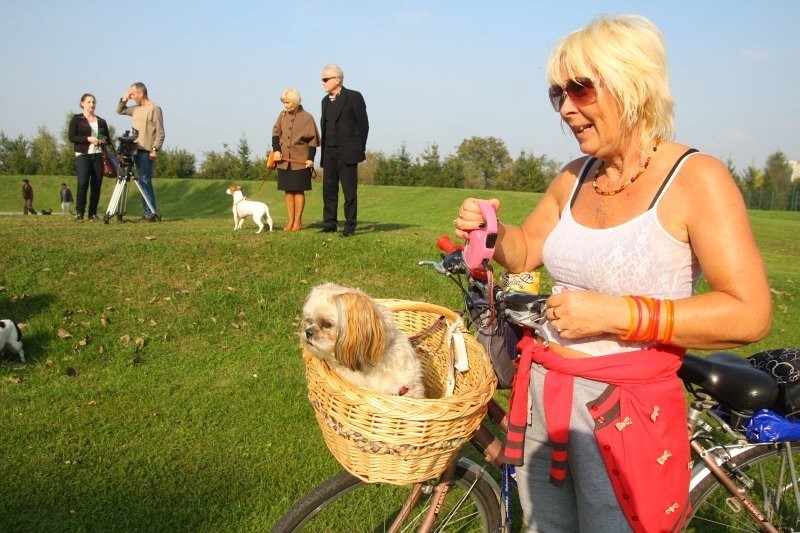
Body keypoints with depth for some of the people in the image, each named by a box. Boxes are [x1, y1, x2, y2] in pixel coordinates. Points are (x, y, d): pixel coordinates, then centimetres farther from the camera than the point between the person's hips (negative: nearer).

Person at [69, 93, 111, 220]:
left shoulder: (101, 121, 16)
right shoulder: (76, 119, 6)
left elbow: (108, 139, 20)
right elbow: (72, 137, -2)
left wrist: (103, 140, -3)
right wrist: (88, 139, -15)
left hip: (98, 156, 4)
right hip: (82, 155, -4)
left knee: (96, 185, -1)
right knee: (83, 183, -17)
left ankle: (93, 213, 6)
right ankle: (79, 211, -6)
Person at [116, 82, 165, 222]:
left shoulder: (154, 109, -7)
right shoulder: (136, 109, 16)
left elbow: (160, 132, -11)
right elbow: (120, 111, 32)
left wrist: (155, 149, -18)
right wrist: (124, 99, 16)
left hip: (147, 152, -8)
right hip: (136, 150, 8)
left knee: (145, 181, -12)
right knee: (143, 182, 7)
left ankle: (151, 213, -11)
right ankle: (150, 213, 10)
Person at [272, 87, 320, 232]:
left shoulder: (307, 117, -4)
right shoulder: (283, 115, 7)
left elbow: (313, 140, -3)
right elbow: (276, 133, 9)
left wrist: (310, 158, -9)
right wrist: (276, 150, -5)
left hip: (300, 160, -4)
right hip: (284, 160, 4)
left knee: (299, 191, 1)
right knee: (288, 191, 7)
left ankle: (298, 221, 9)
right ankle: (290, 220, 13)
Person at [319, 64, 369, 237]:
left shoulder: (354, 97, -4)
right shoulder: (325, 100, 16)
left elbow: (363, 124, -4)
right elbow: (324, 125, 17)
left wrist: (360, 149, -6)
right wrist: (324, 150, 9)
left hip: (347, 153, -6)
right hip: (329, 153, 7)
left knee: (349, 190, -1)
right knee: (329, 189, 8)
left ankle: (350, 226, 5)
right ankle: (329, 224, 15)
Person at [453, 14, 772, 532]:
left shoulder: (695, 179, -12)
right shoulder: (574, 177, 6)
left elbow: (750, 314, -18)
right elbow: (526, 251, 19)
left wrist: (615, 312, -22)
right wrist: (489, 230, -3)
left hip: (626, 413, -5)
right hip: (542, 393, 6)